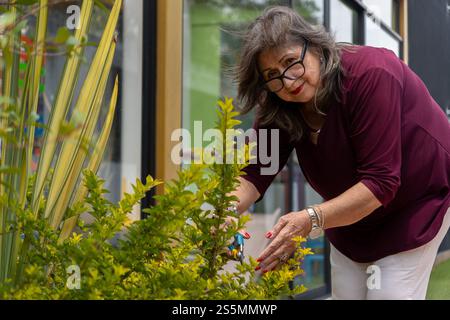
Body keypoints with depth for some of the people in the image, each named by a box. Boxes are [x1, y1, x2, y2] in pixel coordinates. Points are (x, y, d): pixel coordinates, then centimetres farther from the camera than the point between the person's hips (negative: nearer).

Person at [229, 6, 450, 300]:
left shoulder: (370, 74, -33)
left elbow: (380, 182, -36)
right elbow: (255, 173, -20)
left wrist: (311, 220, -47)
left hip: (418, 200, -5)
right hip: (350, 212, 6)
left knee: (391, 293, -11)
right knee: (346, 292, 4)